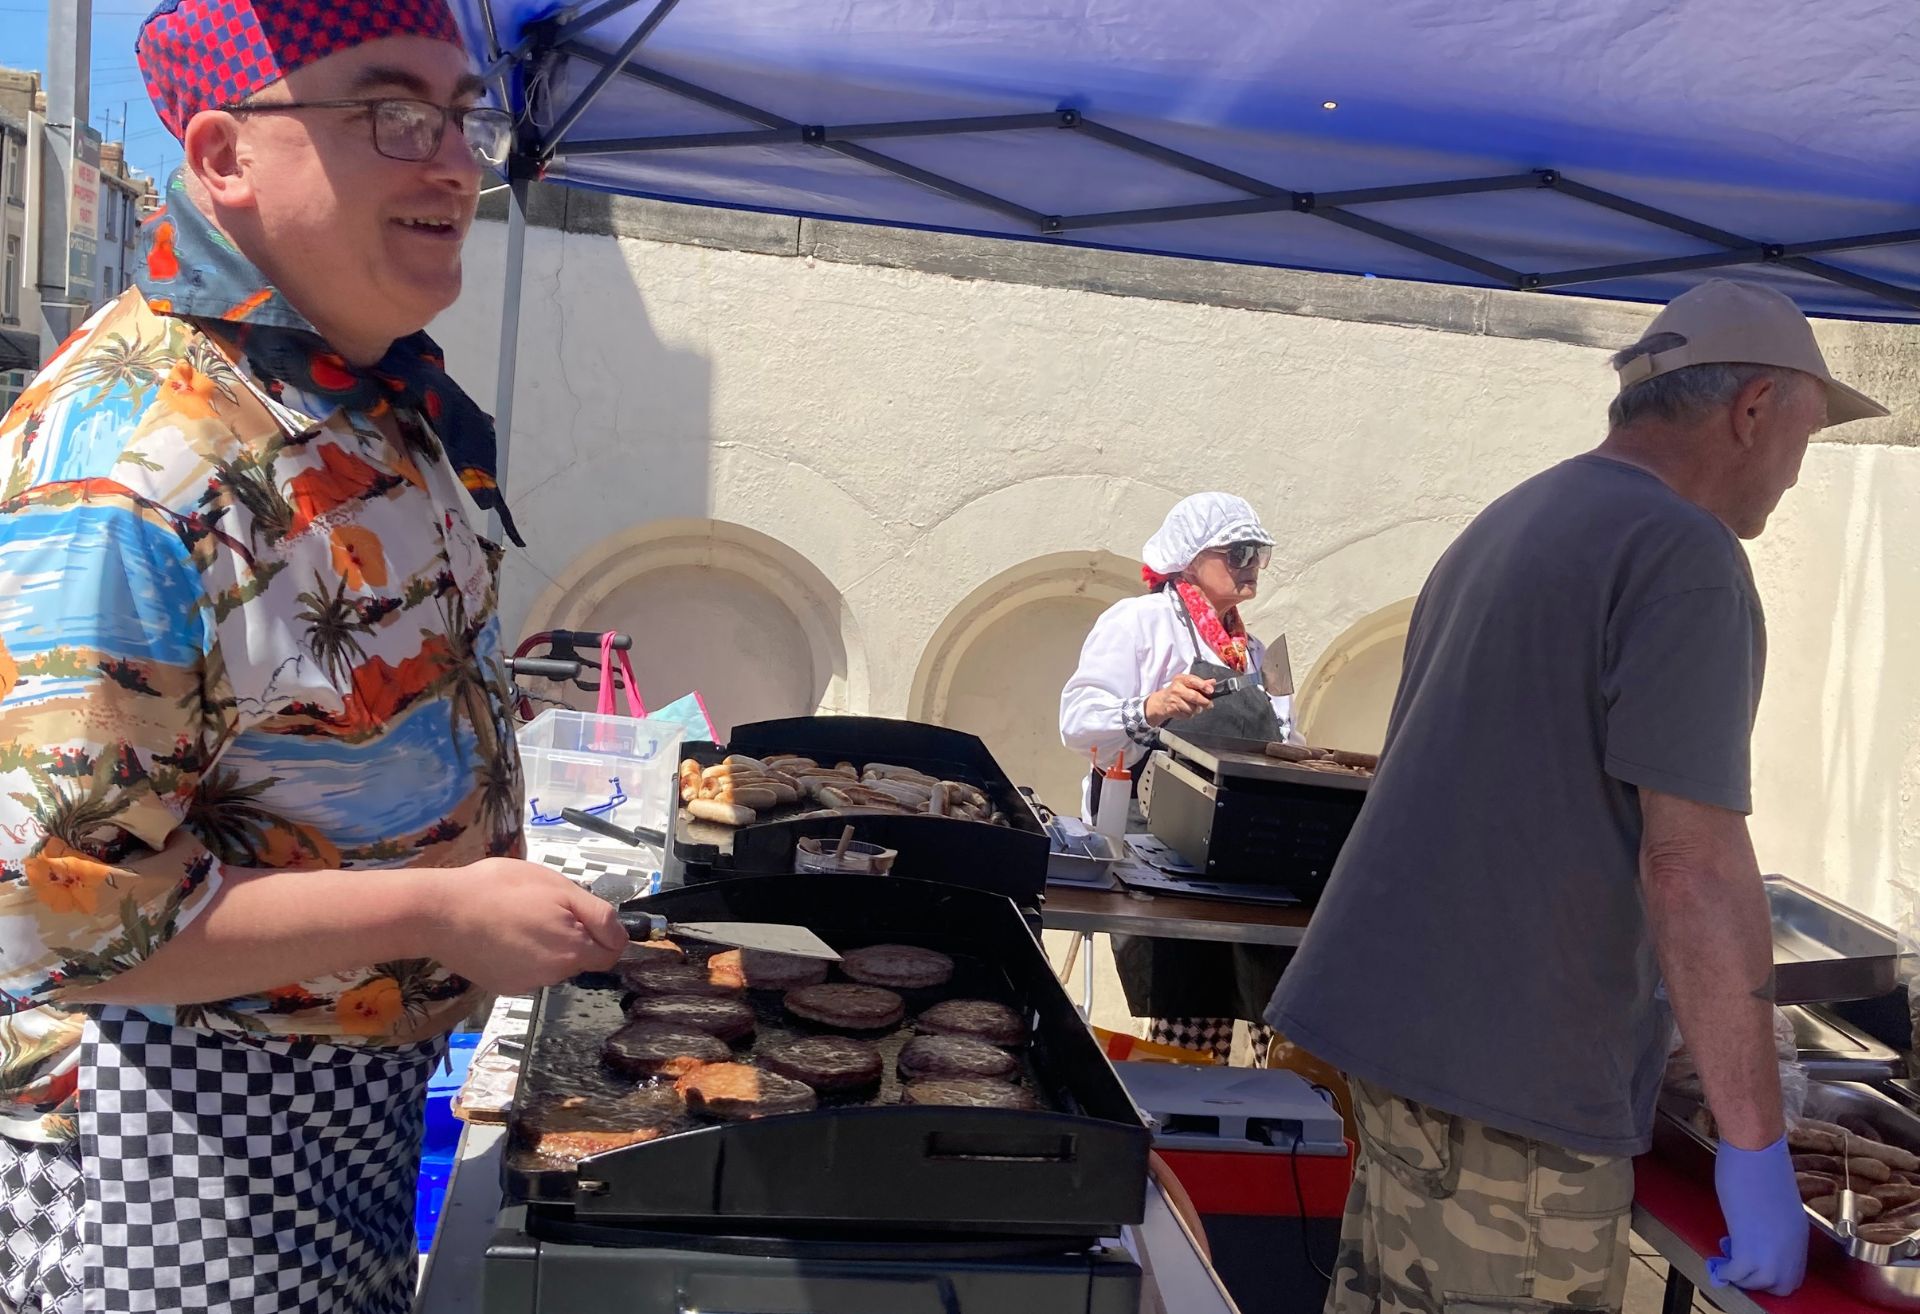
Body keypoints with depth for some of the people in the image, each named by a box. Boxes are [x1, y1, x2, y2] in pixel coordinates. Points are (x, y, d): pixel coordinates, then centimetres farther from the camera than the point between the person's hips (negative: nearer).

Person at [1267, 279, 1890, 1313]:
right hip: (1514, 1076, -9)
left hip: (1390, 1021, 9)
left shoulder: (1504, 527, 15)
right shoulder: (1683, 553, -12)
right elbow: (1692, 866, -18)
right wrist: (1757, 1146, -13)